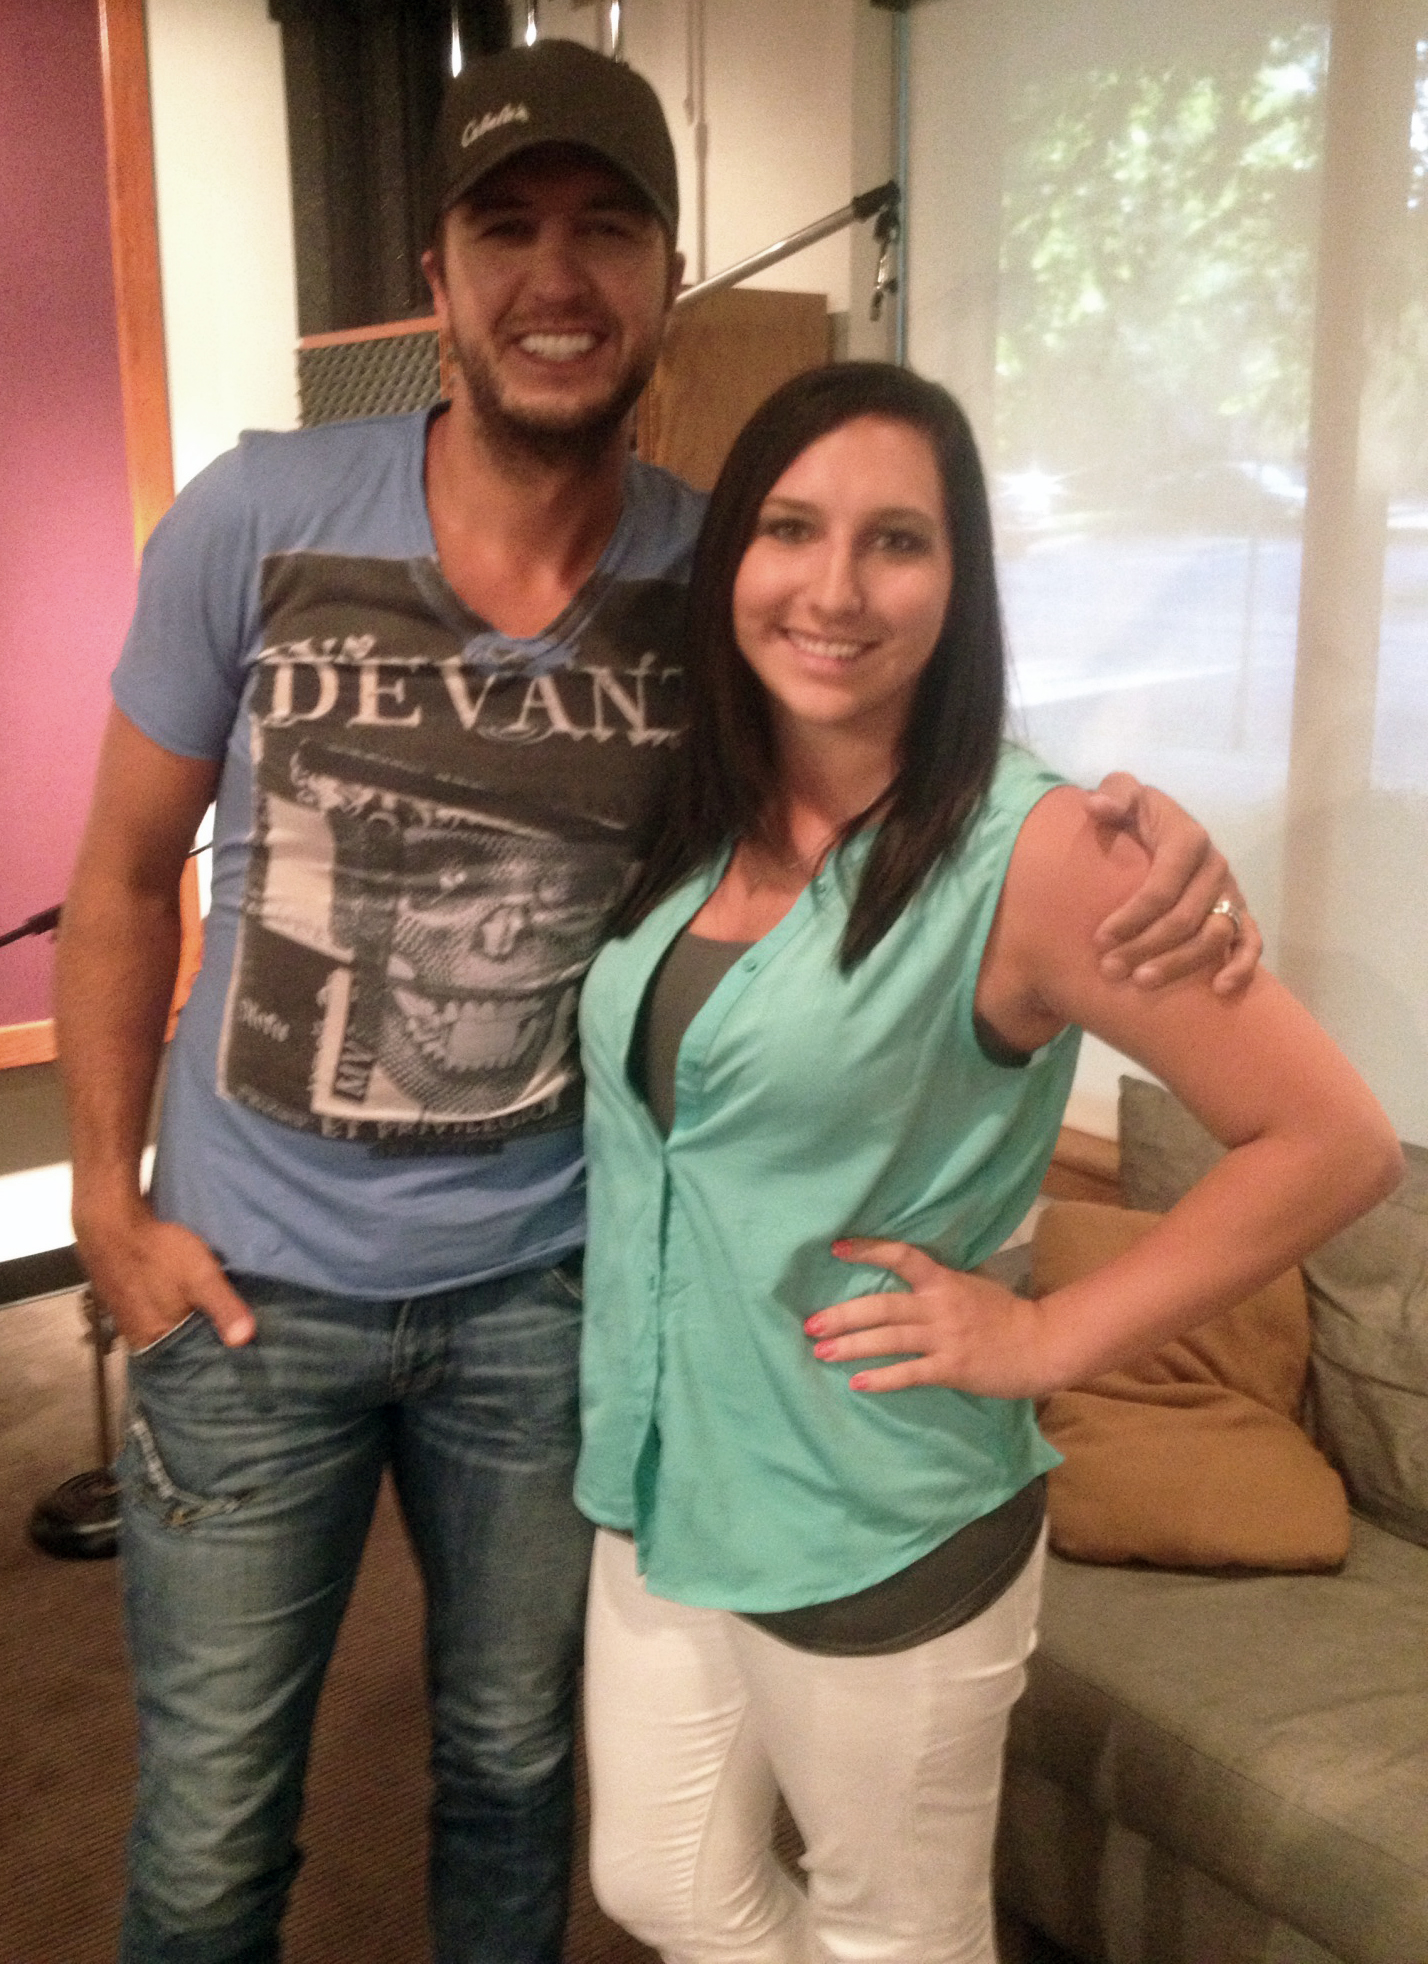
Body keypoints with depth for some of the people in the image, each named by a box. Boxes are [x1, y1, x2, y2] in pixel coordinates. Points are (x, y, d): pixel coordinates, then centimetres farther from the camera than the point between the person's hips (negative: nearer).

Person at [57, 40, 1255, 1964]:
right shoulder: (256, 519, -11)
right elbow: (126, 871, 0)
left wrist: (1134, 825, -21)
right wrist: (107, 1203, -1)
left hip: (548, 1291, 1)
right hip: (247, 1285, 0)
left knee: (517, 1772, 21)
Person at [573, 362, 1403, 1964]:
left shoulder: (1028, 851, -19)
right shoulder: (692, 825, 0)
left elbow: (1333, 1143, -16)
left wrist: (1044, 1338, -15)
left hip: (879, 1533, -5)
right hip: (654, 1482, 6)